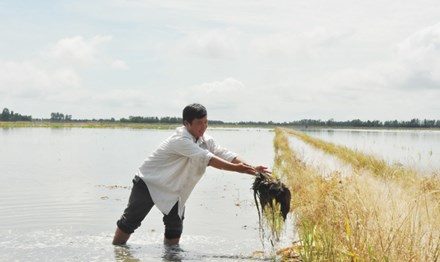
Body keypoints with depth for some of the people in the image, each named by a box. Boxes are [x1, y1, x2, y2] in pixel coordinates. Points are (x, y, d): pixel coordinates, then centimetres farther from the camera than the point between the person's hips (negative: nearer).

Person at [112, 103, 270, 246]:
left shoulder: (205, 140, -5)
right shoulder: (180, 140, -31)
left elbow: (225, 154, -16)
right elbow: (207, 158, -40)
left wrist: (251, 168, -30)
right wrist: (236, 168, -46)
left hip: (172, 189, 7)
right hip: (149, 182, -7)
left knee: (175, 226, -1)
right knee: (131, 220, 0)